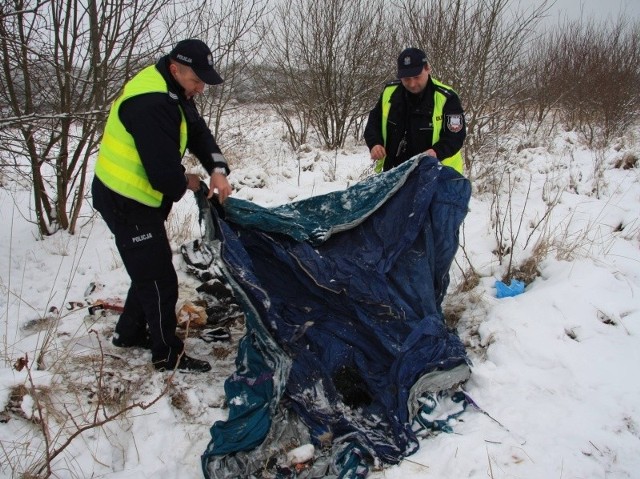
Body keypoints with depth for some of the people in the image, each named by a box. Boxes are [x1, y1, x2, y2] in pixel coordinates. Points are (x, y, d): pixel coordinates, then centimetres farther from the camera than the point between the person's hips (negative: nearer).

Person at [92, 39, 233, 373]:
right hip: (125, 202, -10)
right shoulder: (151, 105, -28)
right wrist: (186, 185, -9)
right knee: (160, 280, -1)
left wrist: (217, 170, -11)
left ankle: (129, 333, 40)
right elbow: (164, 171, -31)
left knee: (149, 270, 22)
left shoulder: (171, 92, 5)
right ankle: (168, 355, 15)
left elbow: (199, 132, 6)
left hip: (136, 199, 10)